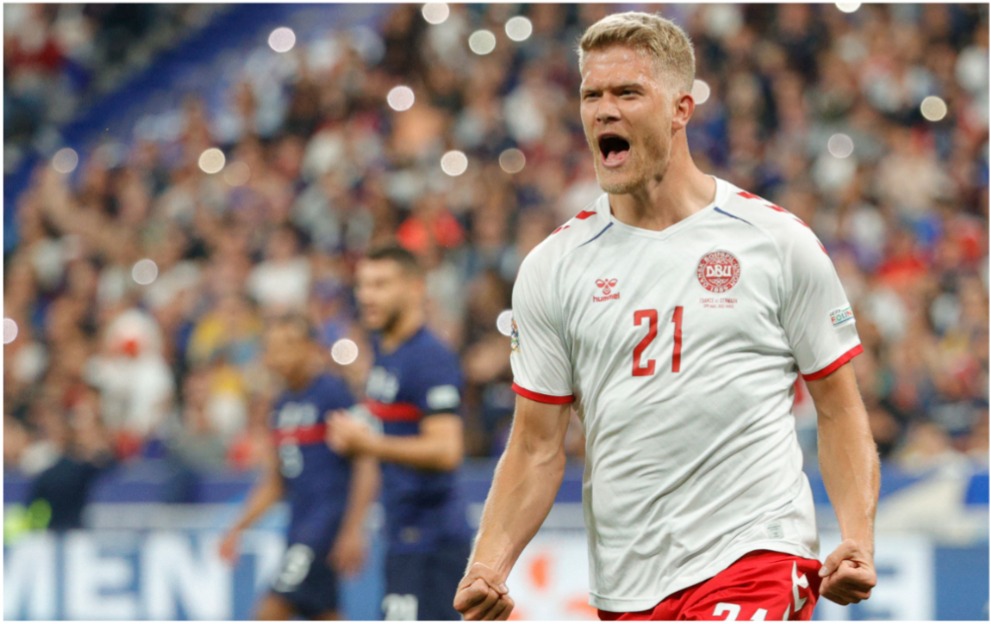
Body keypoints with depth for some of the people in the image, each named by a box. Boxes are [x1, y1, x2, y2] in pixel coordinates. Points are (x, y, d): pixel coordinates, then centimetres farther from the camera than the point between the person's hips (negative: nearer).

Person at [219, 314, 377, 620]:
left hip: (327, 522, -8)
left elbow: (365, 466, -13)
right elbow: (275, 482, 23)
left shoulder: (334, 392, -9)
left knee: (272, 612, -15)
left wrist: (353, 530, -19)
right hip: (300, 525, 8)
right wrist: (238, 529, 17)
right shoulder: (283, 404, 15)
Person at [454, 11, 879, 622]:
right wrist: (489, 567, -6)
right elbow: (538, 446, 9)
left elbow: (839, 410, 6)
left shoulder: (778, 240, 3)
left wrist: (858, 543, -8)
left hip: (754, 554, -4)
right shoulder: (553, 267, 8)